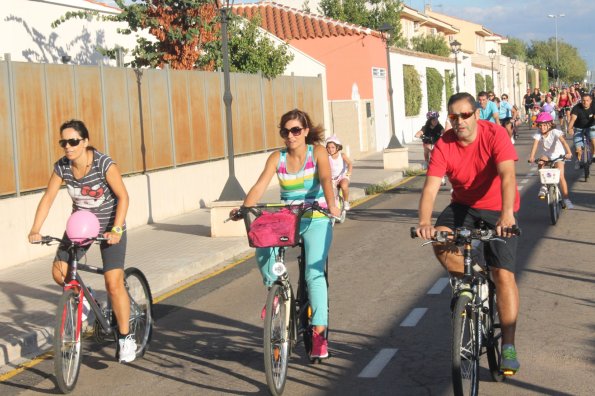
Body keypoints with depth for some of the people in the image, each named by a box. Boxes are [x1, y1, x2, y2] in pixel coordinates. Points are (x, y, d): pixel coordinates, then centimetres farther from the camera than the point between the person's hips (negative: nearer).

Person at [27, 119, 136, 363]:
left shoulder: (104, 164, -23)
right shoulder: (61, 167, -11)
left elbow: (123, 197, -20)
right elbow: (48, 198, -7)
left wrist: (116, 229, -30)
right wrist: (35, 229, -18)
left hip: (109, 227, -4)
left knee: (113, 284, -12)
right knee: (59, 272, -11)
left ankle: (126, 338, 2)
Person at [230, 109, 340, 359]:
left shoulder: (317, 152, -4)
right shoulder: (277, 158, 3)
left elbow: (325, 179, -20)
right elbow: (260, 186, -8)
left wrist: (331, 205, -38)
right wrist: (243, 208, -24)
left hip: (316, 219, -3)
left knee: (314, 273, -18)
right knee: (263, 248, -26)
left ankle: (319, 331, -13)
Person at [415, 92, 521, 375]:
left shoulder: (494, 134, -20)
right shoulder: (444, 145, -13)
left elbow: (507, 175, -33)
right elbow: (430, 187, -22)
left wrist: (506, 214, -49)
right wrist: (424, 222, -41)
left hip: (498, 209, -3)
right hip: (463, 206, 3)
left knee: (503, 274, -11)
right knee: (440, 240, -27)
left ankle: (508, 346, -2)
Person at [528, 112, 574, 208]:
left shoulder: (555, 132, -22)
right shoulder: (538, 135, -14)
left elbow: (563, 141, -35)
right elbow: (535, 145, -27)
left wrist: (569, 153, -51)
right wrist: (531, 157, -45)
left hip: (557, 155, -2)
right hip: (546, 155, 2)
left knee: (561, 176, -13)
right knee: (540, 162, -32)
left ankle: (566, 199, -1)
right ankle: (544, 186, -18)